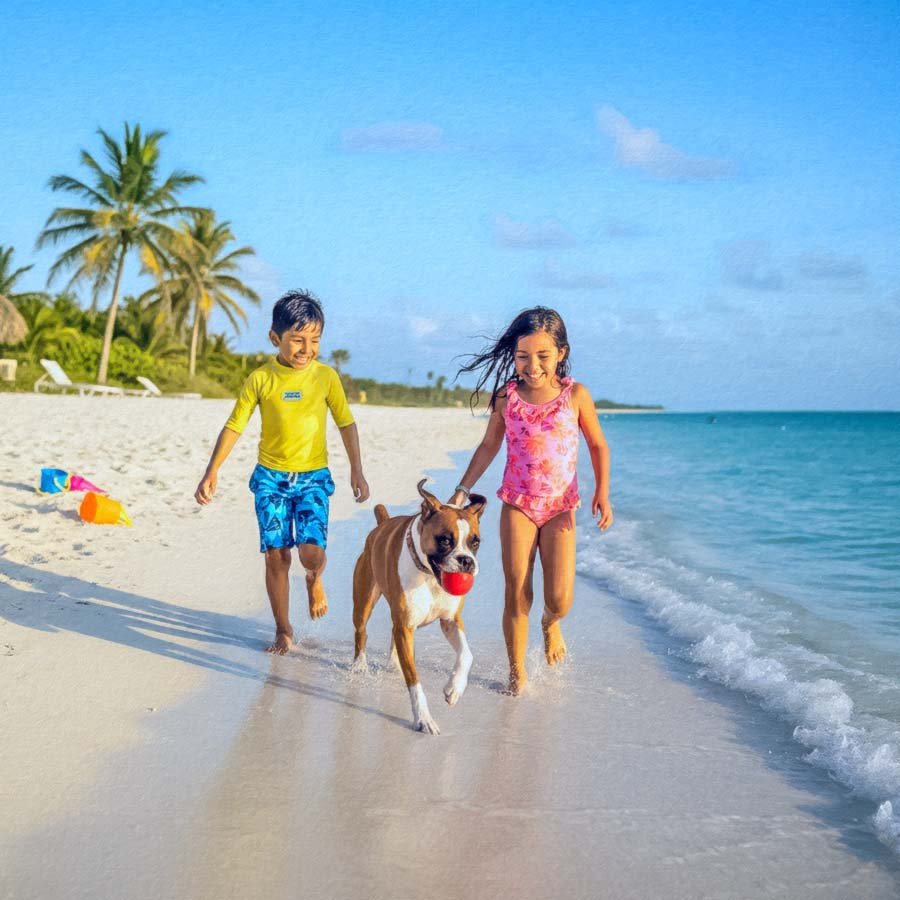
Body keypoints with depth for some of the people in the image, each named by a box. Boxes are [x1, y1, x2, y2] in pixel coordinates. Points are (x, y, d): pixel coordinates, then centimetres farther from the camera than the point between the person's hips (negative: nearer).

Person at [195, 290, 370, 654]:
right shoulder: (260, 379, -3)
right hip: (270, 477, 1)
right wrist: (212, 471, -3)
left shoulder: (326, 376, -2)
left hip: (313, 477, 0)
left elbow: (346, 423, 7)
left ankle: (315, 580, 21)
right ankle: (283, 631, 15)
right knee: (276, 555, -1)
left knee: (311, 551, -16)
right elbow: (234, 426, 2)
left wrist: (357, 470, 4)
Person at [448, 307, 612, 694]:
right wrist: (463, 489, 3)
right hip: (517, 505, 1)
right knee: (516, 595, 0)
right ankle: (516, 671, 19)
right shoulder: (506, 396, -4)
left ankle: (550, 624, 31)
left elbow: (597, 445, 4)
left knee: (559, 599, -7)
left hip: (560, 508, -1)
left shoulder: (576, 395, -7)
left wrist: (602, 492, -6)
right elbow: (489, 446, 8)